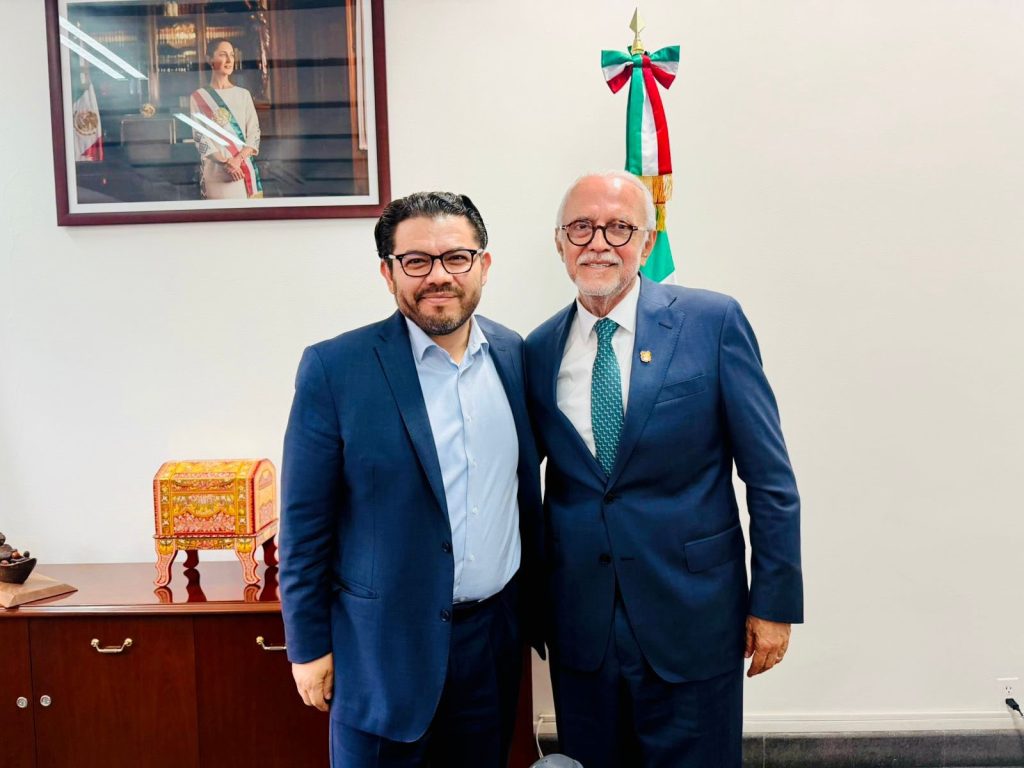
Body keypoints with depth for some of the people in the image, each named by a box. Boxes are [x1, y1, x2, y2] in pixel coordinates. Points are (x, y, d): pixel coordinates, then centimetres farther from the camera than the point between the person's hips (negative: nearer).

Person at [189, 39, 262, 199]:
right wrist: (225, 162, -17)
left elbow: (254, 132, 5)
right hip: (215, 172, -2)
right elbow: (200, 137, -2)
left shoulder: (244, 94, 12)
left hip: (245, 168, 3)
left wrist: (239, 159, -13)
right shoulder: (198, 97, 4)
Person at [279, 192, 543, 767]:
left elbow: (526, 491, 8)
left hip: (495, 636, 4)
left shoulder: (515, 354, -1)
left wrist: (533, 603, 12)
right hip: (384, 647, -3)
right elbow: (305, 521, -8)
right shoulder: (334, 369, -13)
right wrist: (308, 646, -5)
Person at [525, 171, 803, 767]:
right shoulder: (539, 350, 1)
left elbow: (770, 477, -6)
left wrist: (775, 603, -5)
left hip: (692, 619, -3)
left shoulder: (713, 321, -9)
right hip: (579, 625, 3)